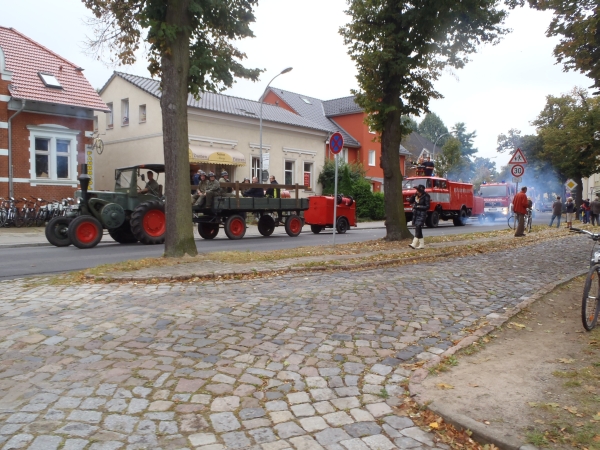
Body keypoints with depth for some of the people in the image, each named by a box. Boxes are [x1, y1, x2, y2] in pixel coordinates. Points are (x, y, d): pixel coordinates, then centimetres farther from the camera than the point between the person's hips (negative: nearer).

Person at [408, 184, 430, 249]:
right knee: (418, 229, 8)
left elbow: (427, 207, -12)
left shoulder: (426, 197, -10)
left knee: (418, 228, -15)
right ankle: (422, 244, 14)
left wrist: (418, 207, -15)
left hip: (422, 214, -7)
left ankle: (414, 244, -22)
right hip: (416, 214, 7)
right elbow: (410, 201, 7)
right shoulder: (416, 196, 10)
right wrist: (413, 196, -7)